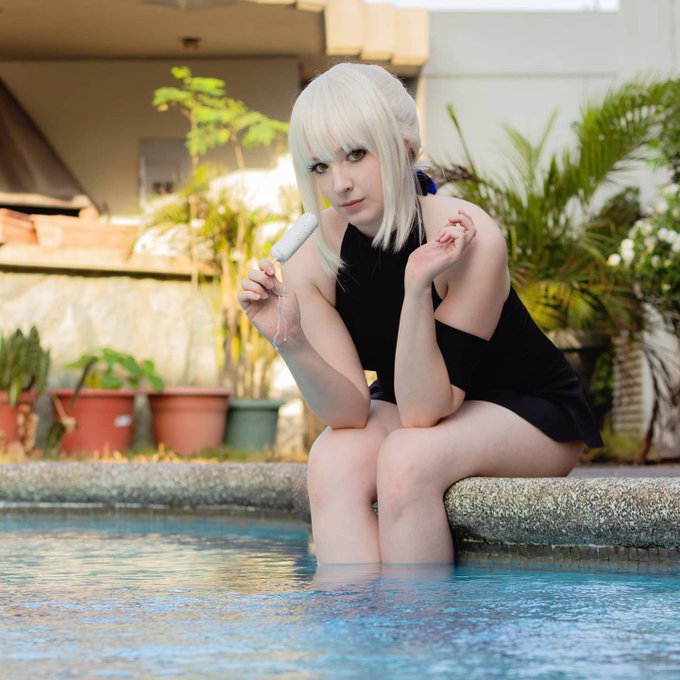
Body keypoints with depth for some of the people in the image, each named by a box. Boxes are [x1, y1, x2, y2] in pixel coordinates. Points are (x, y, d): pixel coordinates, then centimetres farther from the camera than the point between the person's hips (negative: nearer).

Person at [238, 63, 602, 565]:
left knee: (407, 458, -33)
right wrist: (291, 343, -34)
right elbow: (350, 410, -17)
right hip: (416, 403, 4)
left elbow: (423, 410, -29)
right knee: (332, 462, -27)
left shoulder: (469, 239, -29)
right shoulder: (312, 259, -15)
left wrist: (417, 288, -41)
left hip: (532, 412, -4)